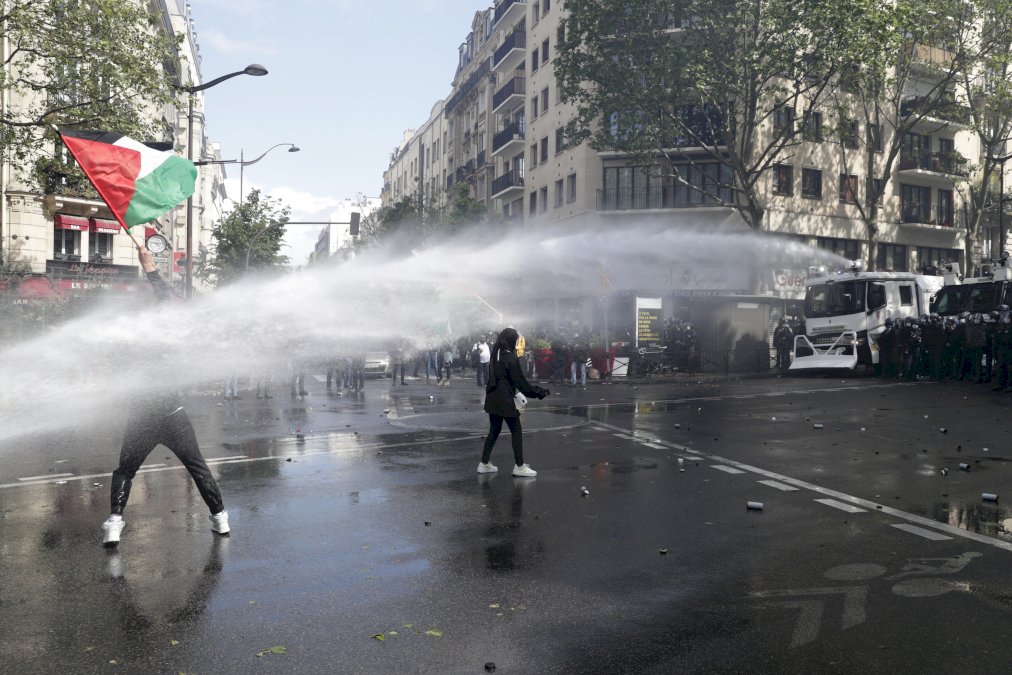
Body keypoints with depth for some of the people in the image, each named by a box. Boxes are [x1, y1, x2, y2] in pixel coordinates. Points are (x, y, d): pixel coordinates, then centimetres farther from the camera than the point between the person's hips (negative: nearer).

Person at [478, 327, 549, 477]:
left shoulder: (495, 355, 8)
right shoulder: (511, 358, -16)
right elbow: (521, 382, -14)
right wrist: (540, 392, -7)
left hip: (492, 399, 8)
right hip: (505, 401, -8)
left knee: (494, 430, 16)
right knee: (516, 431, 3)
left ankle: (484, 463, 18)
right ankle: (519, 466, 7)